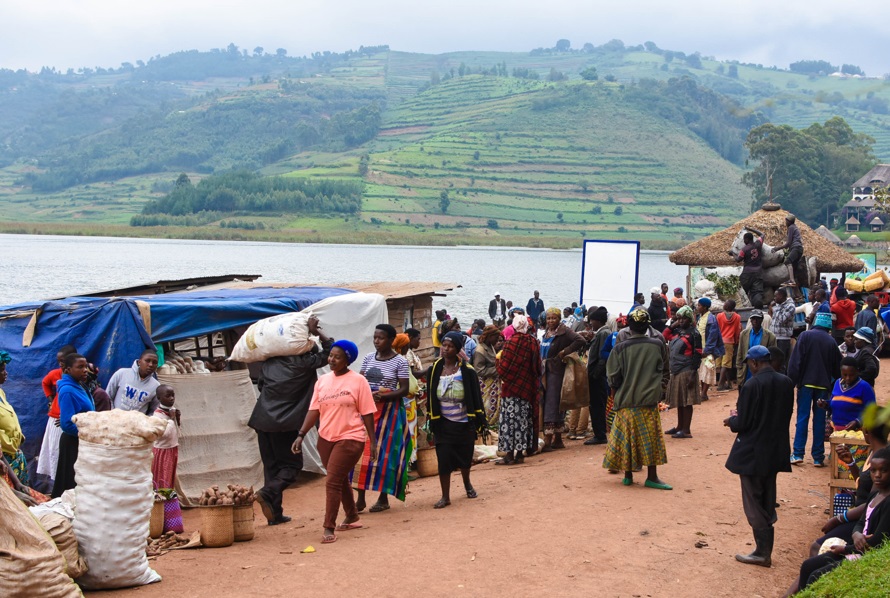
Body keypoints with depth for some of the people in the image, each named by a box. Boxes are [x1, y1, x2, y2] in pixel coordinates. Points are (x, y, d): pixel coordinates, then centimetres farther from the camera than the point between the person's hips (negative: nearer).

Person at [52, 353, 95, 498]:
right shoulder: (68, 391, -20)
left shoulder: (78, 387, 8)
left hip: (82, 442, 9)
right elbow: (67, 424, -24)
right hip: (74, 443, -9)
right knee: (74, 484, 0)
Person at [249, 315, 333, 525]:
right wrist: (316, 331, 3)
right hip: (284, 423, -6)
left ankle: (274, 513, 10)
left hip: (263, 420, 6)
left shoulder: (270, 362, 10)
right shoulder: (304, 363, -5)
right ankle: (268, 492, -19)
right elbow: (329, 350, -1)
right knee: (292, 464, 5)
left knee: (271, 465, 11)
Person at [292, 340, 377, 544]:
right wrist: (301, 435, -4)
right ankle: (352, 518, 35)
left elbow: (367, 413, -7)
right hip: (326, 438, 6)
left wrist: (373, 441, -7)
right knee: (340, 480, 18)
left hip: (349, 438, -6)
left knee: (332, 481, -12)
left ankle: (329, 527, -6)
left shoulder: (358, 381, -7)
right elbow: (313, 410, 5)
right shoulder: (322, 381, 7)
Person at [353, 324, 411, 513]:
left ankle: (383, 498, 10)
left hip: (388, 410, -4)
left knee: (384, 452, -1)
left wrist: (383, 396, -21)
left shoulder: (400, 361, -5)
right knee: (362, 450, -1)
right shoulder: (368, 358, 9)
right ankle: (360, 499, 4)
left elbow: (404, 390, -7)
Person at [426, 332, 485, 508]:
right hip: (443, 424, 1)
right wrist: (433, 422, 5)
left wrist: (479, 421, -6)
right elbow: (431, 397, 6)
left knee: (465, 457, 12)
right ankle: (445, 497, 4)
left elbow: (476, 397, -3)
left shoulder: (467, 371, -7)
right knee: (443, 459, -5)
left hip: (464, 423, -1)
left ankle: (467, 484, 41)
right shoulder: (434, 370, -1)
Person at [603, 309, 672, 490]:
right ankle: (652, 477, 5)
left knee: (627, 438, 10)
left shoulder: (620, 349, -8)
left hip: (626, 402, 0)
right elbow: (666, 372, 5)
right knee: (650, 439, 5)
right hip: (649, 401, 0)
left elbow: (613, 378, -4)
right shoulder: (658, 346, -4)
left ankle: (628, 475, 16)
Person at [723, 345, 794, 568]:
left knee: (754, 503, 3)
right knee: (768, 503, 20)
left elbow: (743, 424, -19)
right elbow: (786, 415, 10)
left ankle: (762, 552, 5)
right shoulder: (786, 383, 0)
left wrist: (732, 420, 5)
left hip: (752, 454, -7)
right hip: (776, 452, 7)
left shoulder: (752, 385, -21)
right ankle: (766, 549, 30)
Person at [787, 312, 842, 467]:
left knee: (802, 418, 3)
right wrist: (833, 384, 22)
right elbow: (837, 367, 8)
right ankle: (818, 457, 6)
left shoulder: (805, 336, -3)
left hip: (806, 383, -2)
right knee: (819, 421, 6)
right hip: (823, 385, 2)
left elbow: (795, 361, -9)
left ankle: (798, 454, -2)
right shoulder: (831, 341, 4)